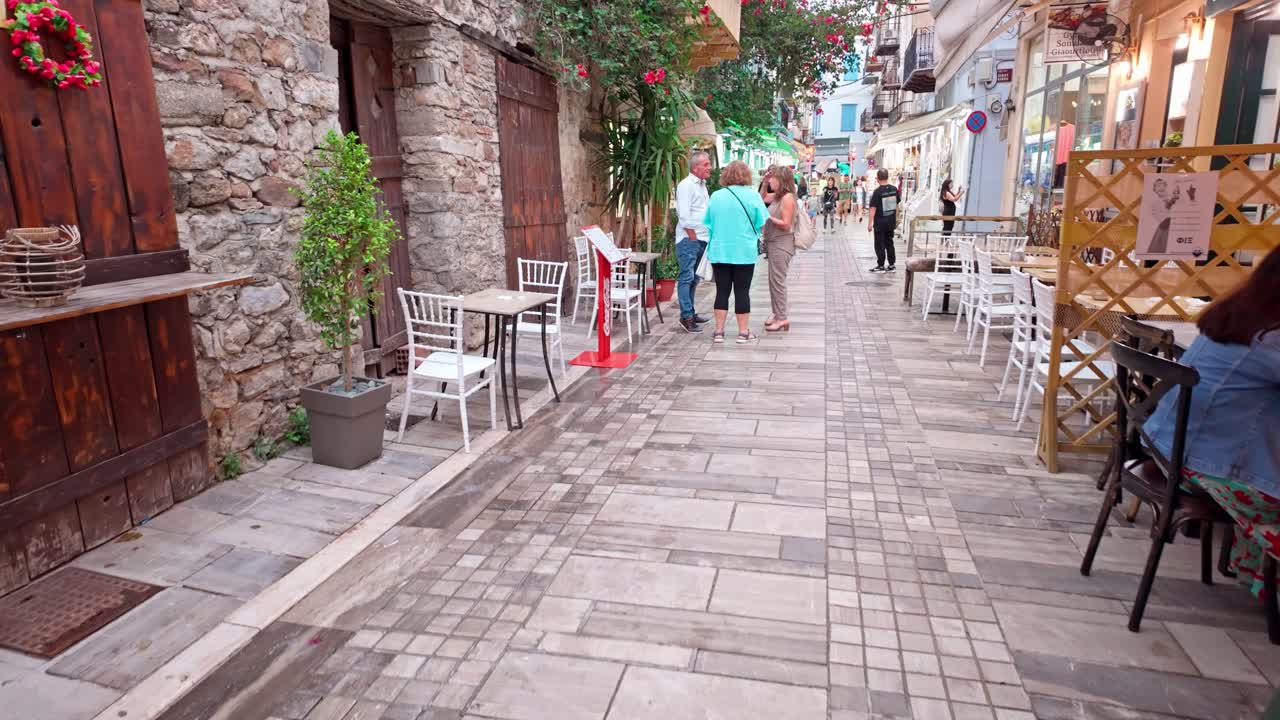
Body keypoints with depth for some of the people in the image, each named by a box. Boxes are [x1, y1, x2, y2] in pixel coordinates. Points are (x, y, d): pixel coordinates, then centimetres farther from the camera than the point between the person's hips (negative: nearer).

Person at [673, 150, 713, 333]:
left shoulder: (702, 185, 18)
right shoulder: (686, 185, -10)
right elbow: (684, 215, -17)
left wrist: (703, 239, 12)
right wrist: (693, 238, -15)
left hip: (701, 239, 9)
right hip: (688, 239, -9)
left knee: (693, 278, 13)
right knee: (686, 278, -9)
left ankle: (690, 313, 20)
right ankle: (686, 316, -8)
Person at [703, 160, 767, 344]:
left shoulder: (715, 196, 2)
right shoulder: (752, 196, -5)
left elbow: (708, 224, 9)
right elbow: (762, 224, -2)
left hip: (719, 251, 2)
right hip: (744, 253, -2)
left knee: (722, 291, 8)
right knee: (742, 291, 5)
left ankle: (719, 331, 10)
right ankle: (743, 332, 11)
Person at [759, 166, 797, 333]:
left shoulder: (788, 197, -12)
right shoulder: (776, 196, 11)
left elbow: (786, 225, -16)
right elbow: (762, 198, 32)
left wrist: (768, 217, -15)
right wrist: (764, 184, 17)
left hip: (782, 244, -9)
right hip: (773, 242, 9)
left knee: (777, 280, -8)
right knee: (773, 280, 12)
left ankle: (782, 318, -4)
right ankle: (777, 314, 20)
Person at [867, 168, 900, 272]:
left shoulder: (877, 192, -15)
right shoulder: (894, 189, 2)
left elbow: (873, 208, -16)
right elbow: (897, 206, 10)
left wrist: (870, 223, -12)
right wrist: (896, 219, 20)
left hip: (880, 222, -5)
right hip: (891, 221, 5)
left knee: (880, 244, 4)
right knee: (889, 242, 15)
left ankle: (881, 266, 8)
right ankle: (892, 265, 17)